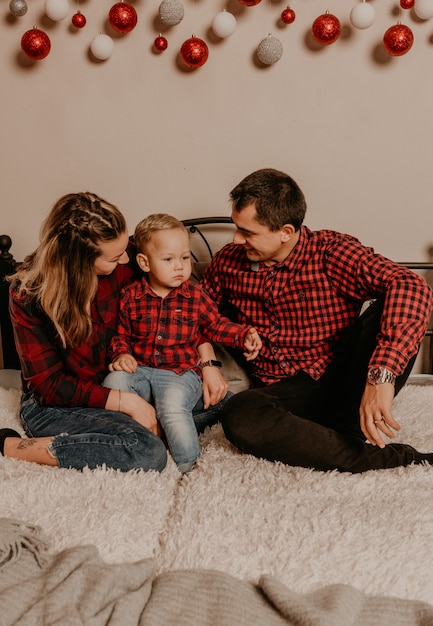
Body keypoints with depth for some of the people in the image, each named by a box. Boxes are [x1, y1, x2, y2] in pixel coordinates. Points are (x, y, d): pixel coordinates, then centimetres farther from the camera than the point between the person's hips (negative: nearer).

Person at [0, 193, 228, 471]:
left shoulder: (123, 262, -13)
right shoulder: (29, 294, -22)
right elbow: (49, 386, -18)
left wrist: (209, 364, -11)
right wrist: (126, 401, -26)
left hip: (115, 383, 5)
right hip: (53, 405, -5)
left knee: (221, 400, -5)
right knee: (149, 453, -30)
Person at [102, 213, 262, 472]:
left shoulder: (195, 296, 1)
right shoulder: (130, 296, 2)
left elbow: (216, 325, 8)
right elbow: (120, 332, 11)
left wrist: (244, 336, -8)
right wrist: (121, 354, -8)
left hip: (181, 373, -2)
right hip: (139, 369, 3)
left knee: (172, 404, -30)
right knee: (113, 383, -23)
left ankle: (190, 464, -13)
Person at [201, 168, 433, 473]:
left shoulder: (330, 251, -11)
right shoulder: (228, 262, 3)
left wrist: (381, 375, -41)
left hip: (344, 380, -2)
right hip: (282, 392, 3)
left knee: (387, 313, -27)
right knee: (238, 416, -33)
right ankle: (396, 459, -25)